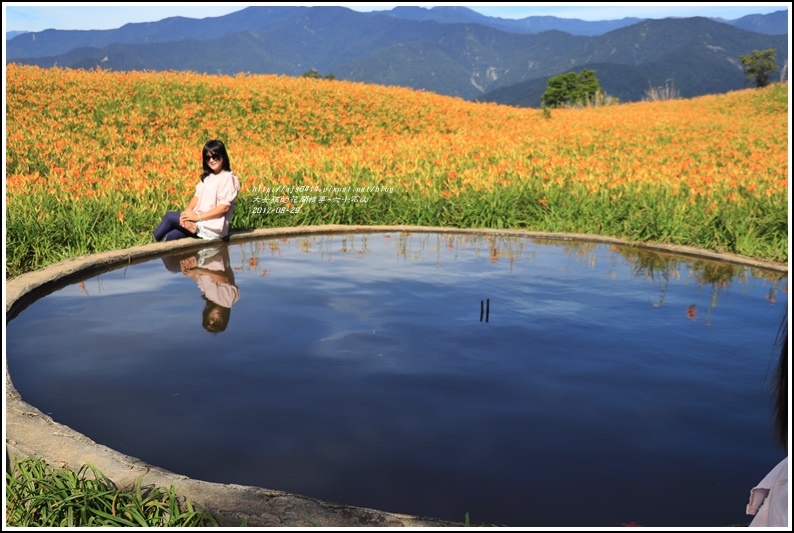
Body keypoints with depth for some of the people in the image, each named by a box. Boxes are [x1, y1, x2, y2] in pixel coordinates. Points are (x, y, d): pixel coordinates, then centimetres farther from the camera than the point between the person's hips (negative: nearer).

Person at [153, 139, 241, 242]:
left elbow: (224, 207, -17)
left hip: (213, 226, -7)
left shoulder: (228, 178, -10)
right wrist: (188, 211, -11)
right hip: (199, 222, 7)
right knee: (170, 236, -8)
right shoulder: (207, 176, 16)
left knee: (169, 216, -5)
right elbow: (197, 196, 10)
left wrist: (198, 216, -19)